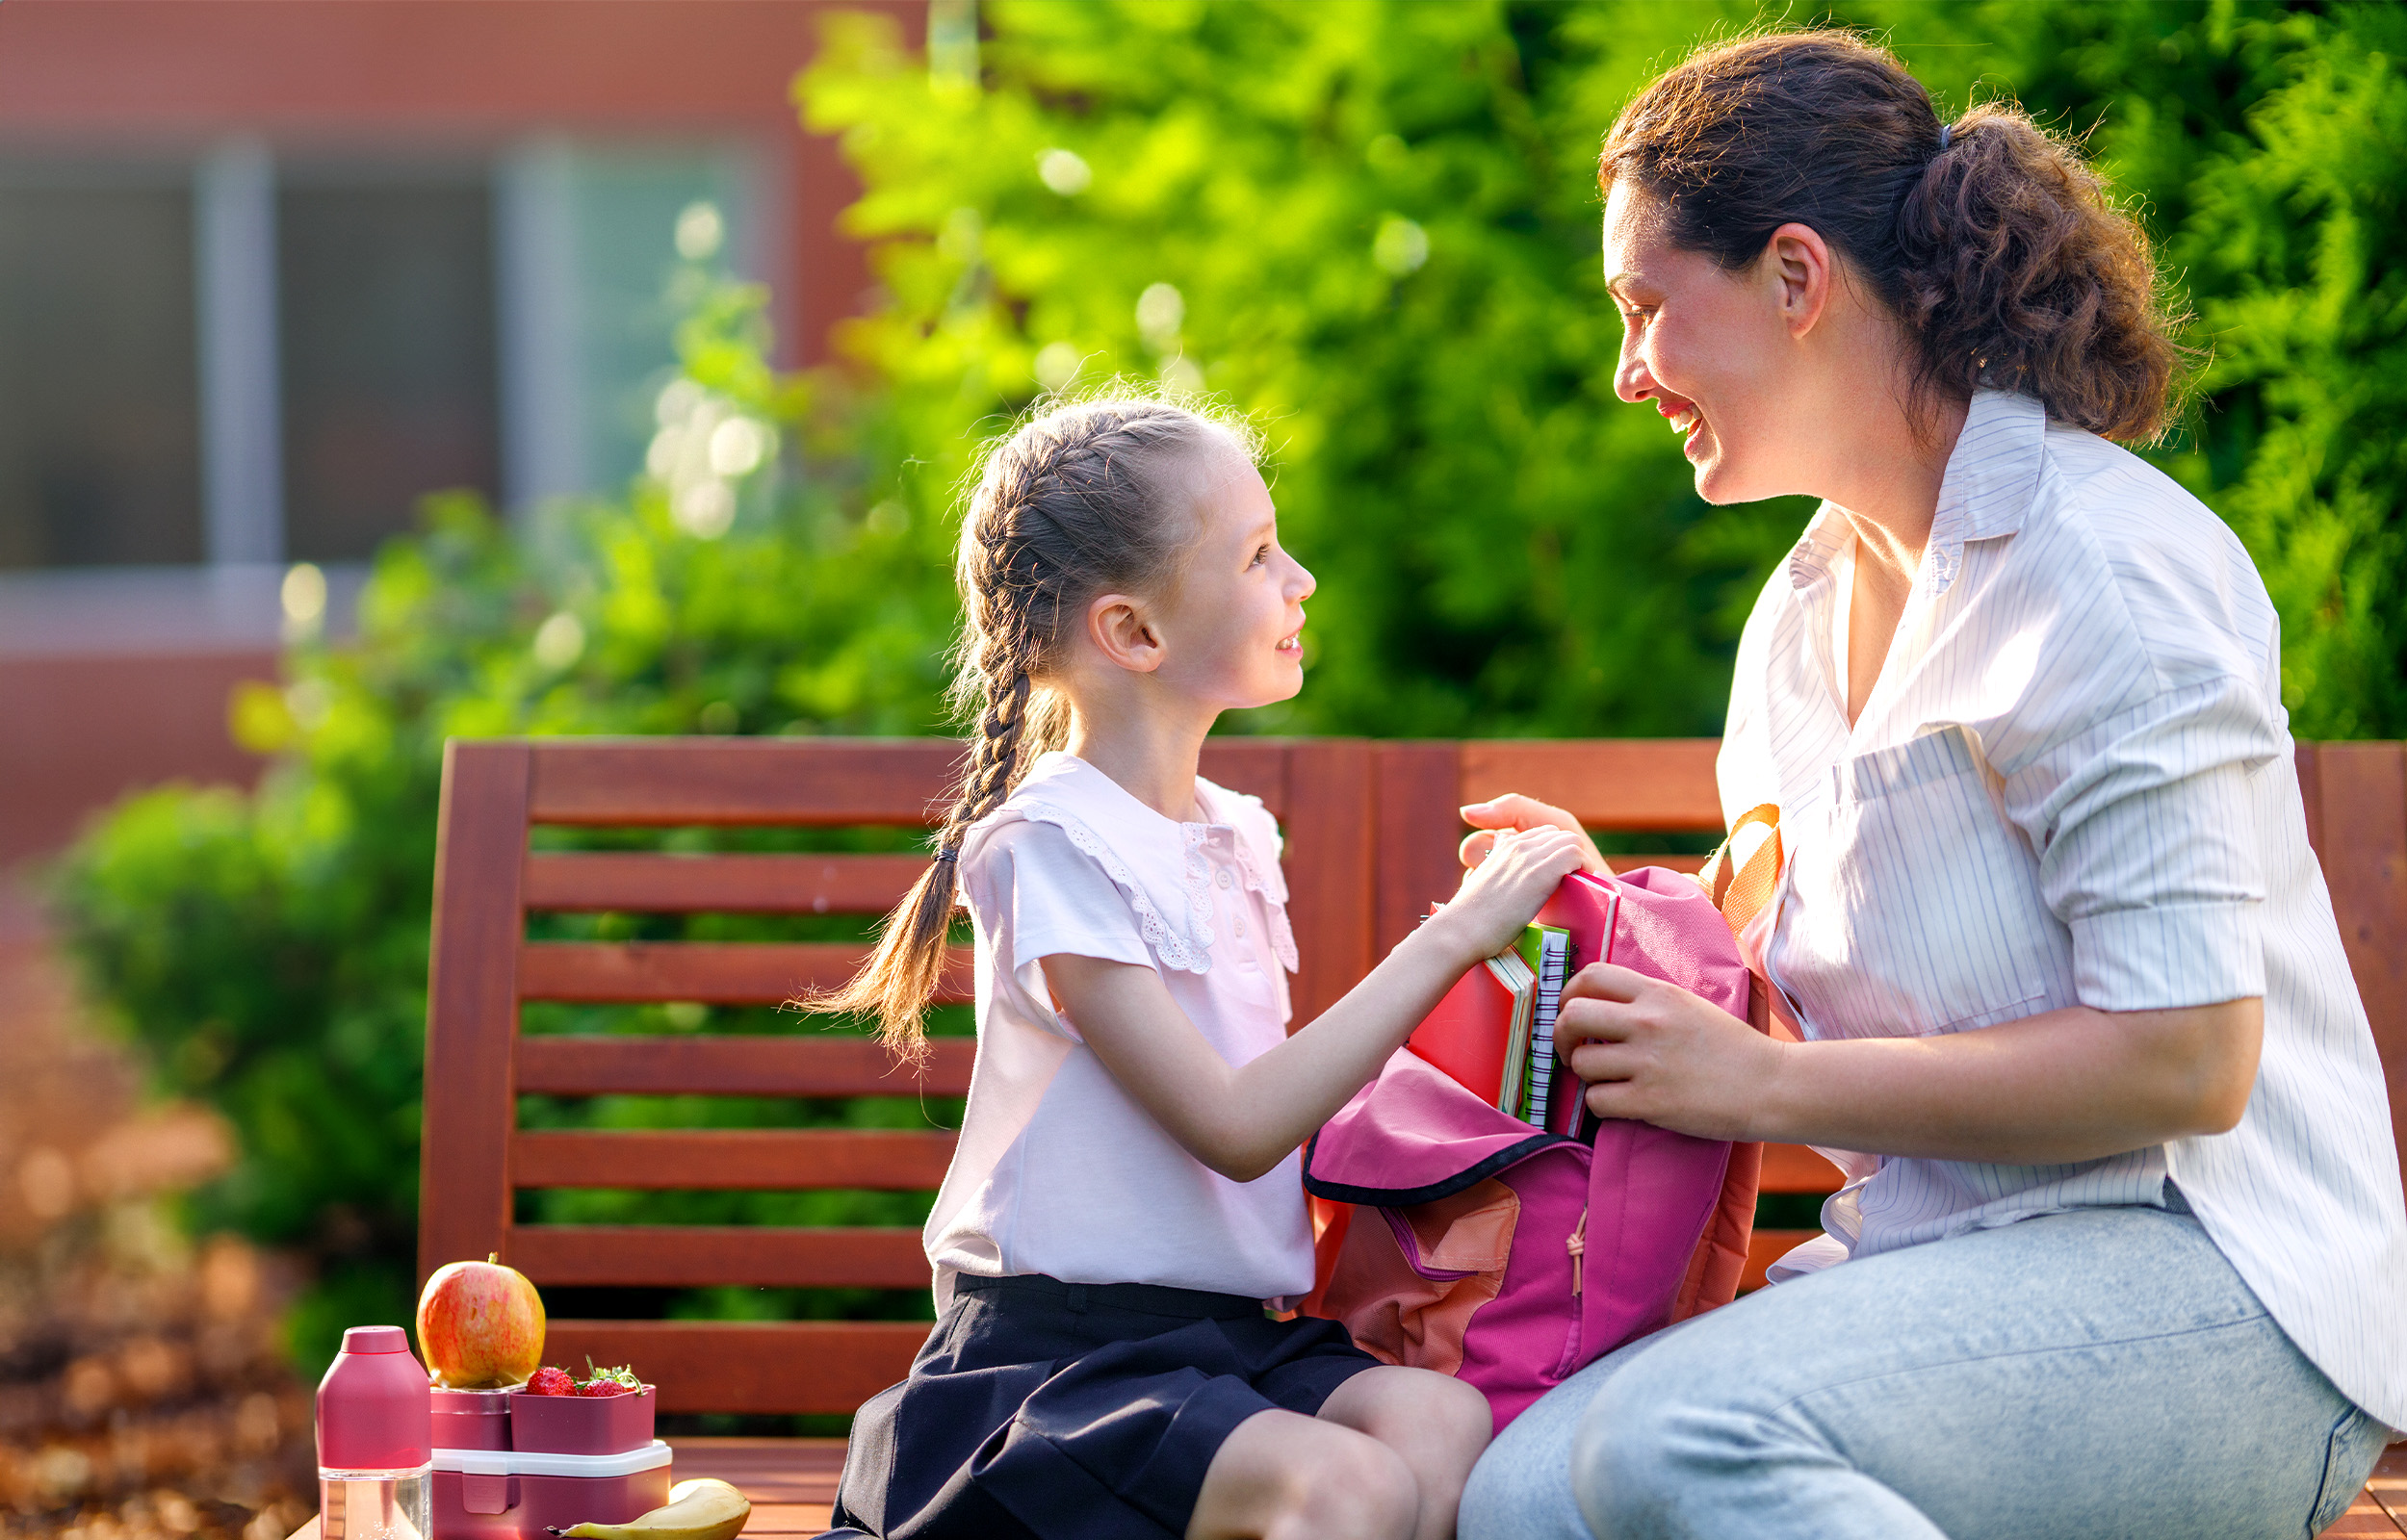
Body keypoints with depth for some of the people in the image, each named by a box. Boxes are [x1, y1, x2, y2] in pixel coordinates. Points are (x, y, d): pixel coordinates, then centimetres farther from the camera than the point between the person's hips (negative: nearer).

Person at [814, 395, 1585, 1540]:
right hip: (1061, 1349, -8)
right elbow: (1236, 1127, -17)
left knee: (1442, 1423, -23)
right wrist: (1449, 939, -14)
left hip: (1240, 1337, 8)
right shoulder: (1055, 845, -10)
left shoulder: (1234, 837, 16)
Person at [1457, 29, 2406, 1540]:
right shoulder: (1804, 614, 16)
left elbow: (2180, 1061, -19)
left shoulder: (2096, 568, -11)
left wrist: (1762, 1084, -13)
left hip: (2202, 1277, -7)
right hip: (1946, 1262, 7)